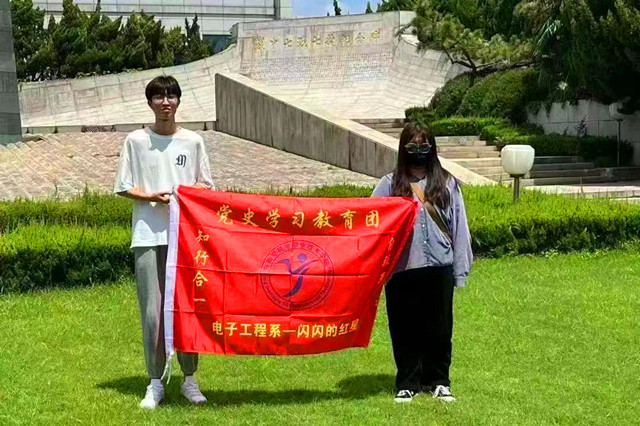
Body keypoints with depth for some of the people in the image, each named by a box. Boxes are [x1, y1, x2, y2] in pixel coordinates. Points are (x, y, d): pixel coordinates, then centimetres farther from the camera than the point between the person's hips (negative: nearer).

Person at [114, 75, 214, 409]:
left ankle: (189, 378, 14)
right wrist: (152, 197, -12)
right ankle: (156, 382, 9)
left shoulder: (193, 141, 8)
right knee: (152, 310, -2)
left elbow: (206, 186, 13)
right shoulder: (135, 141, 5)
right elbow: (122, 188, 6)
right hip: (148, 235, -1)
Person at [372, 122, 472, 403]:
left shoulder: (447, 184, 5)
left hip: (439, 267, 1)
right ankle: (407, 383, 19)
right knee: (404, 328, 7)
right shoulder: (389, 185, 3)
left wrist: (461, 270, 3)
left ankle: (438, 381, 23)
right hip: (402, 269, 0)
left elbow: (459, 227, 6)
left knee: (439, 327, 8)